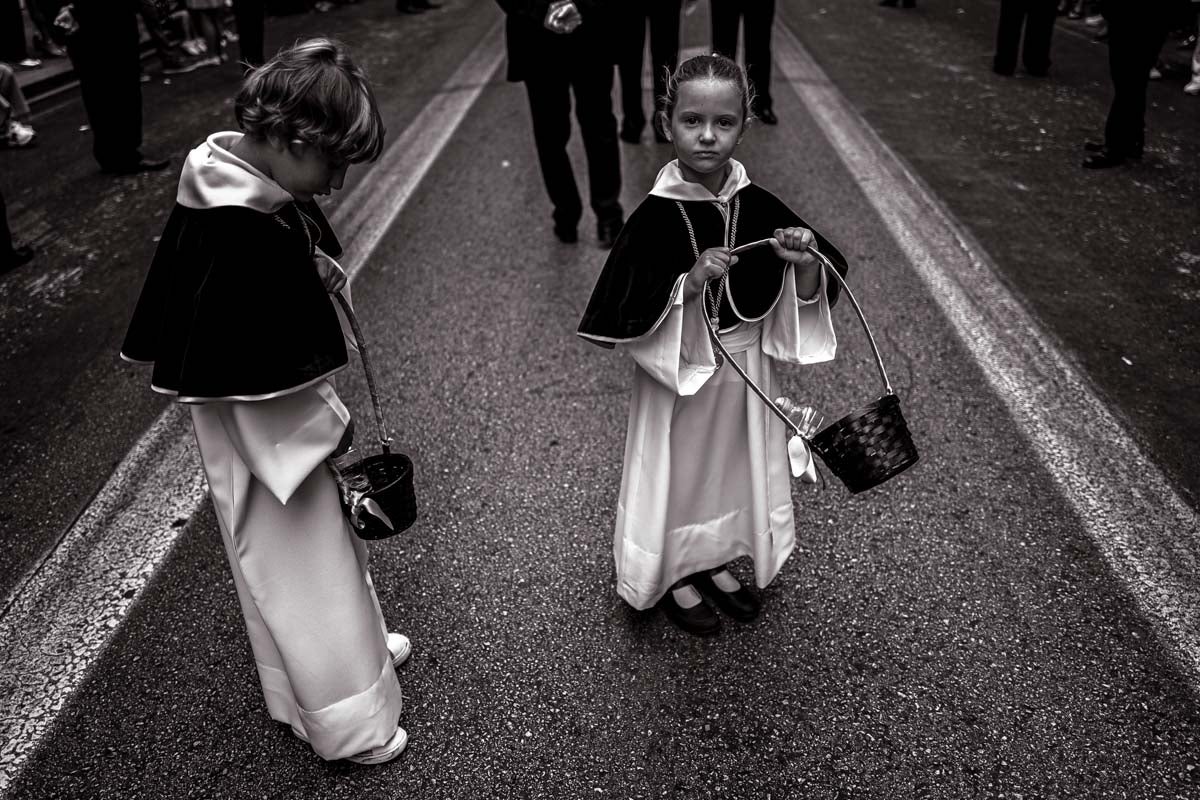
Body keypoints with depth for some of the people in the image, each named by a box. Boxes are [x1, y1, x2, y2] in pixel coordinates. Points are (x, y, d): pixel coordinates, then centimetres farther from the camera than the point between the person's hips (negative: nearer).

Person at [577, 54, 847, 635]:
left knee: (734, 467, 21)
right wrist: (691, 283, -32)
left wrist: (805, 263, -23)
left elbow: (803, 301, -2)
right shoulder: (655, 218, -20)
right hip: (677, 375, -4)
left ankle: (714, 561, 48)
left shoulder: (759, 209, -8)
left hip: (744, 372, 4)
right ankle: (674, 577, 40)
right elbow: (625, 321, -21)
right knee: (678, 472, 14)